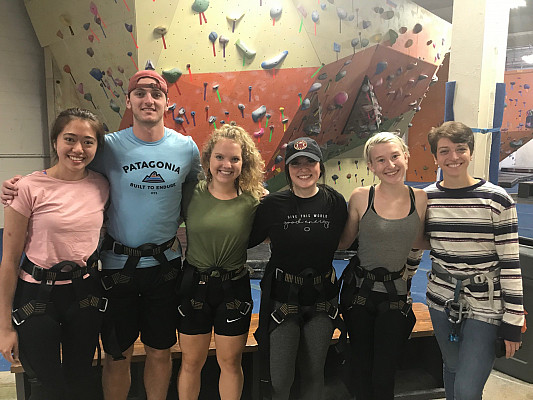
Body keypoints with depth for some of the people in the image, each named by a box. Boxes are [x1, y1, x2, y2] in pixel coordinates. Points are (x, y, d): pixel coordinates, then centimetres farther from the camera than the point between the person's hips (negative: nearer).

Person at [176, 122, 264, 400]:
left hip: (234, 288, 0)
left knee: (230, 362, 17)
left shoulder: (253, 202, -7)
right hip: (194, 284, 1)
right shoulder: (192, 194, -6)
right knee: (191, 362, 17)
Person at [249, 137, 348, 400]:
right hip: (282, 296, -1)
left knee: (314, 373, 18)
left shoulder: (335, 202, -3)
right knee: (280, 377, 6)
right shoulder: (273, 204, -8)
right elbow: (248, 240, -6)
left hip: (322, 297, 2)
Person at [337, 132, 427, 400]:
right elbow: (343, 242, -3)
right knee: (361, 367, 18)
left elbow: (420, 242, 9)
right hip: (358, 289, 0)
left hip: (395, 294, 1)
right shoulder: (361, 197, -10)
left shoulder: (420, 199, -5)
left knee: (384, 375, 12)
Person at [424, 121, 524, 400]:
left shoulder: (496, 199, -11)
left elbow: (511, 264, -9)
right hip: (442, 301, 4)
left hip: (485, 306, -3)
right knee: (452, 367, 22)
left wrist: (513, 322, -8)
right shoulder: (426, 198, -1)